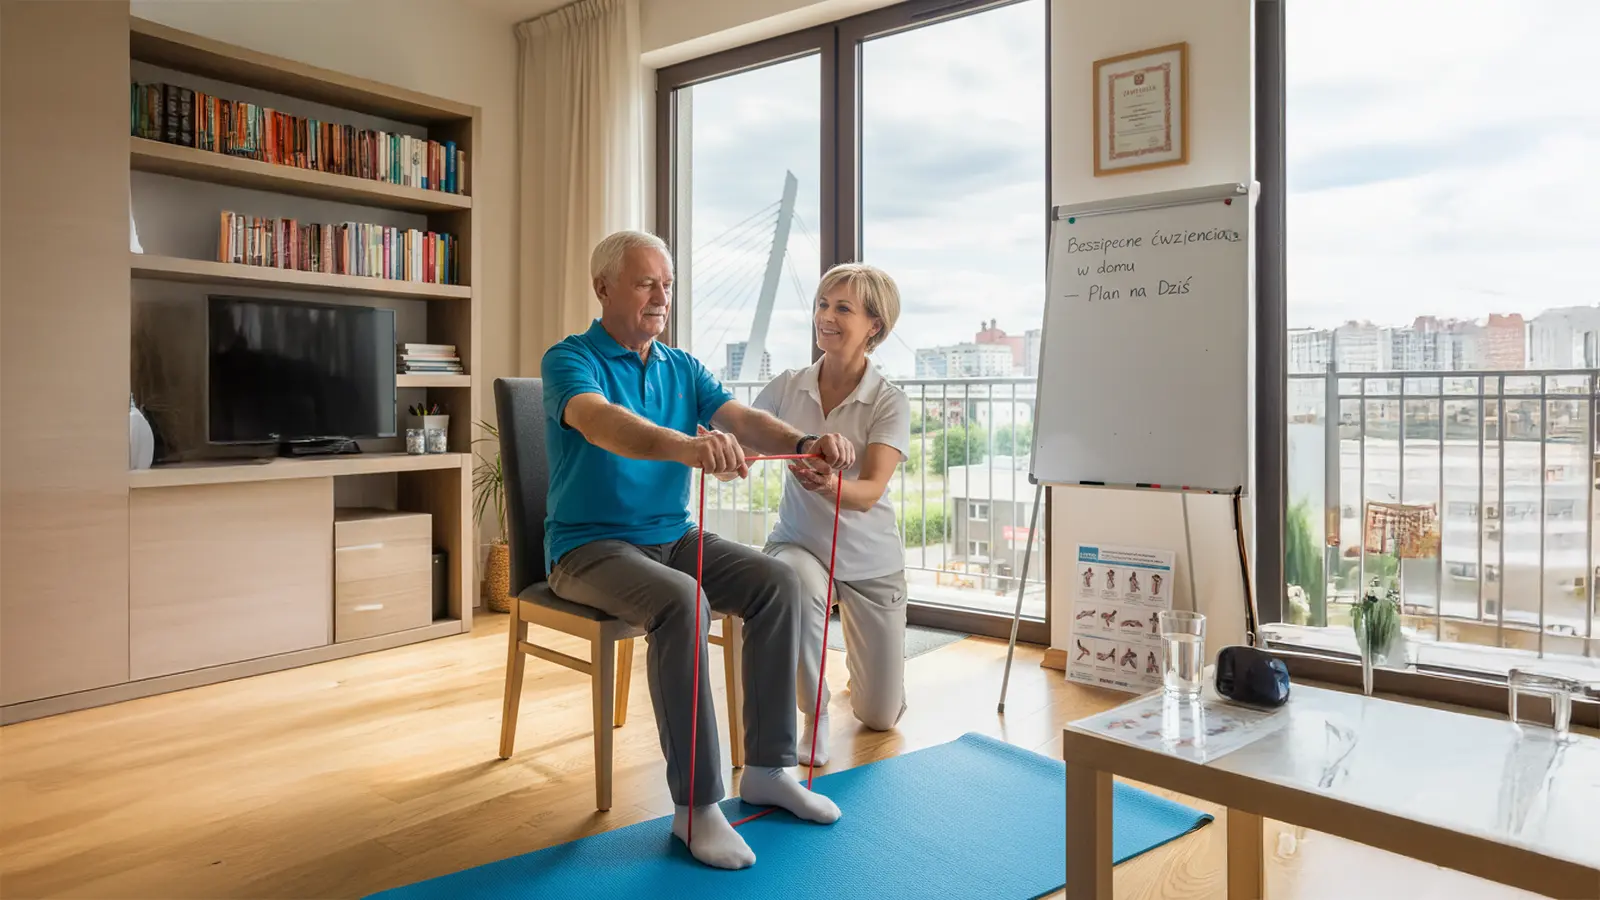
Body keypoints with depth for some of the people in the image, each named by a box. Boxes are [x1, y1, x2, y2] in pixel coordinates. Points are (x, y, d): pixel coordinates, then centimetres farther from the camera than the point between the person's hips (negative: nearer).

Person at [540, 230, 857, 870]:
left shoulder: (682, 368, 10)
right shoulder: (570, 360, -10)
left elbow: (742, 419, -6)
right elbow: (602, 422, -33)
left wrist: (805, 443, -28)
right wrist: (684, 445, -53)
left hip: (673, 536, 6)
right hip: (591, 547, -6)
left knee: (778, 584, -14)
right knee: (681, 603, -33)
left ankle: (767, 768, -3)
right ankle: (696, 804, -23)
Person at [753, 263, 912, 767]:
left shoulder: (889, 402, -13)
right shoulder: (788, 388, -6)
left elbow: (869, 492, -26)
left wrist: (830, 484, -48)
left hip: (869, 559, 0)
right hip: (799, 542, 1)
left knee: (881, 717, 6)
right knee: (799, 586, -39)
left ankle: (858, 654, 44)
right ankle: (814, 714, -12)